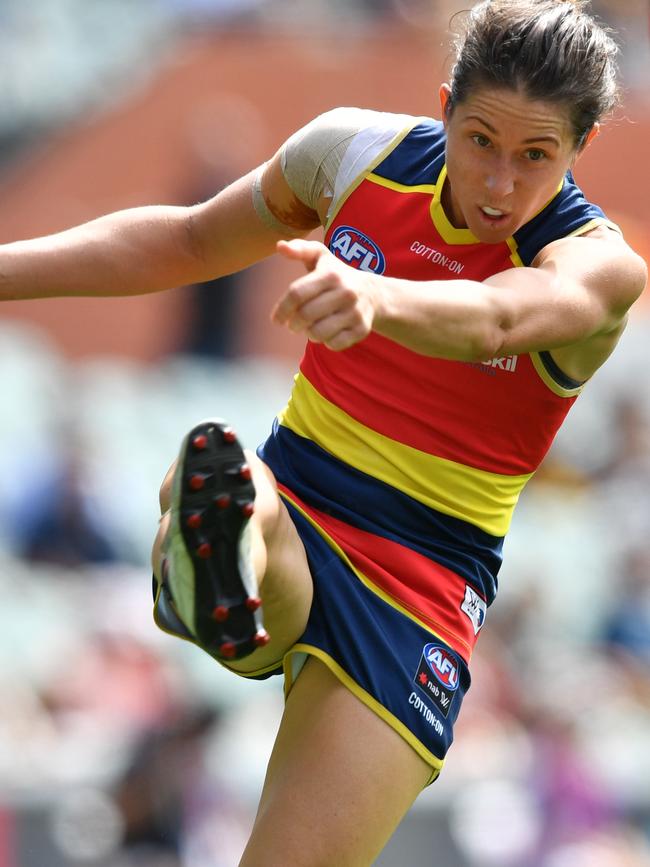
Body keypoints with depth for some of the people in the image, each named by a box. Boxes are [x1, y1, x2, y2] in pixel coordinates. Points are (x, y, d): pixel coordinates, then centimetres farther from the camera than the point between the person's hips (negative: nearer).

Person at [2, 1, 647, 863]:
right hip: (285, 511, 2)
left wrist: (376, 299, -58)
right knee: (206, 485, -36)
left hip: (414, 591, -2)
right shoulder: (363, 152, 0)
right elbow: (189, 242, 17)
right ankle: (213, 575, -68)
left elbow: (493, 318, -37)